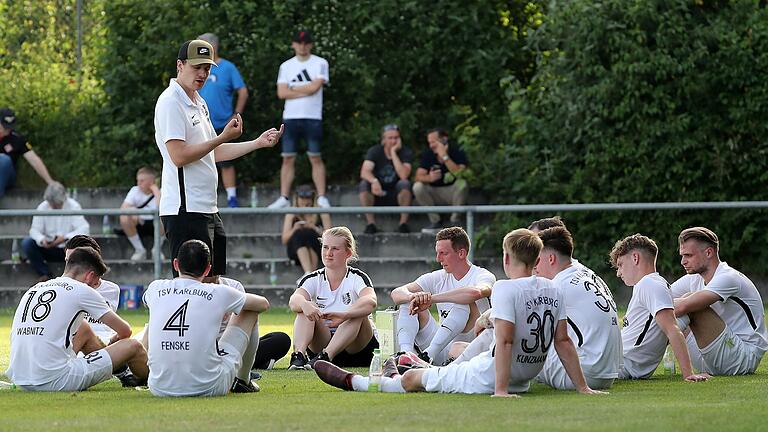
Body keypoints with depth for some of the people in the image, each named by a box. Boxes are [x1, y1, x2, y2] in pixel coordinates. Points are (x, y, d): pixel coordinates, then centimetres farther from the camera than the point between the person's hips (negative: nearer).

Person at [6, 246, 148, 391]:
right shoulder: (82, 290, 0)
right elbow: (125, 331, 6)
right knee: (133, 346, 7)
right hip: (56, 382, -7)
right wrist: (114, 341, 33)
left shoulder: (33, 290, 17)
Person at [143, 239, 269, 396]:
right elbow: (263, 304, 17)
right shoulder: (219, 293, -3)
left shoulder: (155, 288, 4)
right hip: (209, 388, -3)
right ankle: (243, 381, 37)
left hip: (160, 389, 3)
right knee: (250, 313, 19)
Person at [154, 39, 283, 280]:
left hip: (208, 210, 10)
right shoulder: (170, 102, -11)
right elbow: (178, 156, -20)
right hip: (184, 210, -10)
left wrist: (258, 143, 19)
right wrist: (223, 138, -18)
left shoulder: (199, 103, 19)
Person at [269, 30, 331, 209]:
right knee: (288, 159, 2)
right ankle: (284, 198, 4)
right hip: (290, 117, 3)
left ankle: (322, 198, -2)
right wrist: (305, 91, -8)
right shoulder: (286, 66, 11)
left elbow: (315, 86, -12)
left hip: (313, 118, -3)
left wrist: (292, 89, -2)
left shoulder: (320, 63, 3)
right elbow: (282, 93, 0)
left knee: (315, 158, -3)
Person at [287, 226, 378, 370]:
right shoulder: (313, 279, 3)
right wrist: (304, 304, -46)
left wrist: (343, 315, -48)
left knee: (358, 314, -30)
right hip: (321, 343, 2)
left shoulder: (356, 278, -6)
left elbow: (370, 301, -30)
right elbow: (293, 301, -20)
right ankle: (299, 355, -43)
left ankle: (325, 356, -47)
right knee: (305, 311, -20)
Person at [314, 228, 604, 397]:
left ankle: (351, 381, 33)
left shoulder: (506, 289, -19)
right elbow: (563, 341, 2)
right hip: (524, 379, 8)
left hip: (486, 379, -8)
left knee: (412, 378, 13)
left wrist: (500, 390, -26)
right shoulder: (553, 291, 1)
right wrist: (582, 387, 5)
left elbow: (505, 341, -26)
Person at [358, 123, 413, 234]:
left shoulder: (405, 152, -9)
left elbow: (403, 175, -26)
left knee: (405, 184, -32)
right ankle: (371, 224, -23)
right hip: (378, 194, 1)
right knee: (364, 184, -29)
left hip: (396, 196, -1)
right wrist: (374, 181, -45)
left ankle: (403, 223, -23)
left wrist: (393, 152, -25)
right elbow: (364, 172, -23)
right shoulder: (375, 151, -7)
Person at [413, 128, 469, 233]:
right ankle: (435, 221, -9)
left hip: (453, 193, -3)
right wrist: (430, 178, -34)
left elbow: (460, 174, -28)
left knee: (462, 184, -33)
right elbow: (418, 177, -11)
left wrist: (444, 156, -29)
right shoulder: (428, 154, -4)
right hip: (435, 194, 3)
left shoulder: (457, 152, -12)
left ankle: (455, 221, -15)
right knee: (418, 187, -24)